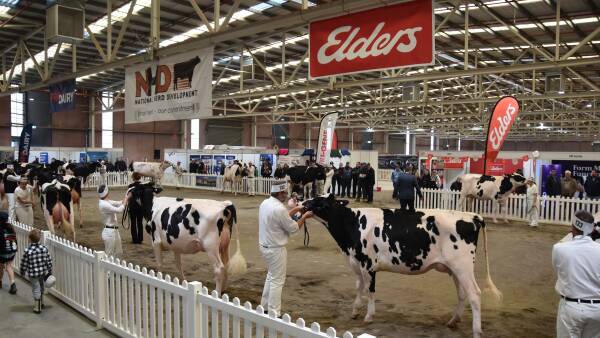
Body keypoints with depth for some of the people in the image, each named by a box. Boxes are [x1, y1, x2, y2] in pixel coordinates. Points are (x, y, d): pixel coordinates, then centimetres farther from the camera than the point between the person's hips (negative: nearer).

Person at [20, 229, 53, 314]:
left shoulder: (28, 251, -20)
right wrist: (49, 272, 10)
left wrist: (22, 272, 6)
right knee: (41, 288, 23)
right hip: (43, 273, 4)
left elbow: (24, 264, -12)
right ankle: (41, 303, 41)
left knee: (36, 289, 8)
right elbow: (49, 261, -2)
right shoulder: (44, 249, -8)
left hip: (33, 274, -4)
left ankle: (37, 308, 18)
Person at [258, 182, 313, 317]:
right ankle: (274, 314, 11)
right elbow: (293, 228, -15)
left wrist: (296, 209, 15)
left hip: (264, 246, 9)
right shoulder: (279, 208, -25)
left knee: (271, 275, 24)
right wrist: (304, 217, -2)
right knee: (277, 281, 3)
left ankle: (265, 306, 34)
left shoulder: (265, 203, 3)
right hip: (276, 249, -9)